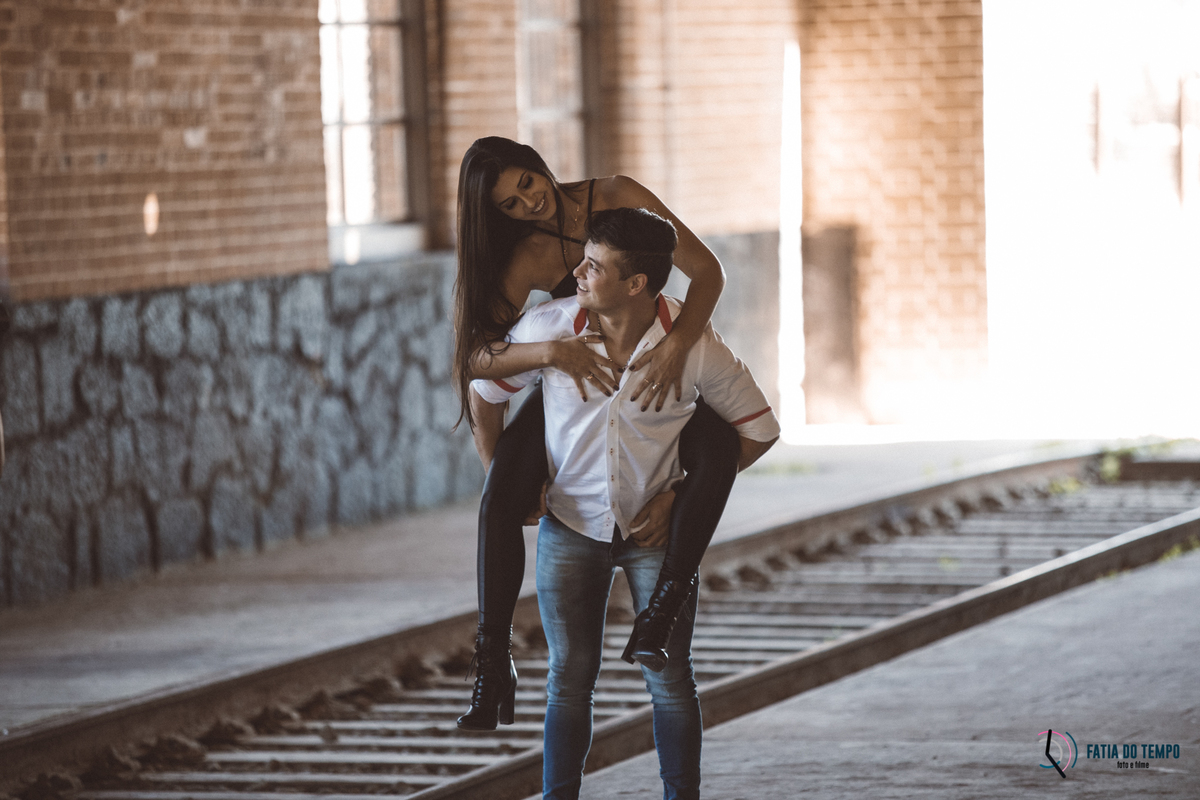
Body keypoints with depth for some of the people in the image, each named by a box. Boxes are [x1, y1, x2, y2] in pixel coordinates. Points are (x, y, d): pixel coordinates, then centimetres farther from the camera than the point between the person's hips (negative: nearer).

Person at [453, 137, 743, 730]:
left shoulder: (616, 198, -16)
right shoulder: (523, 264, -15)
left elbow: (705, 271, -20)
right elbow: (477, 356, -25)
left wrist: (675, 348, -35)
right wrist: (553, 352, -41)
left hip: (649, 373, 1)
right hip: (568, 386, 0)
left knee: (717, 448, -34)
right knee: (500, 498, -28)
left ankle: (659, 614, -32)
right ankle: (494, 666, -20)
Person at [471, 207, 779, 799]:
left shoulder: (694, 346, -18)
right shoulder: (548, 328, -15)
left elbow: (758, 428, -5)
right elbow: (482, 392, 3)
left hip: (656, 528, -1)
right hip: (571, 524, 1)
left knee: (669, 677, -1)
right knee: (569, 676, 3)